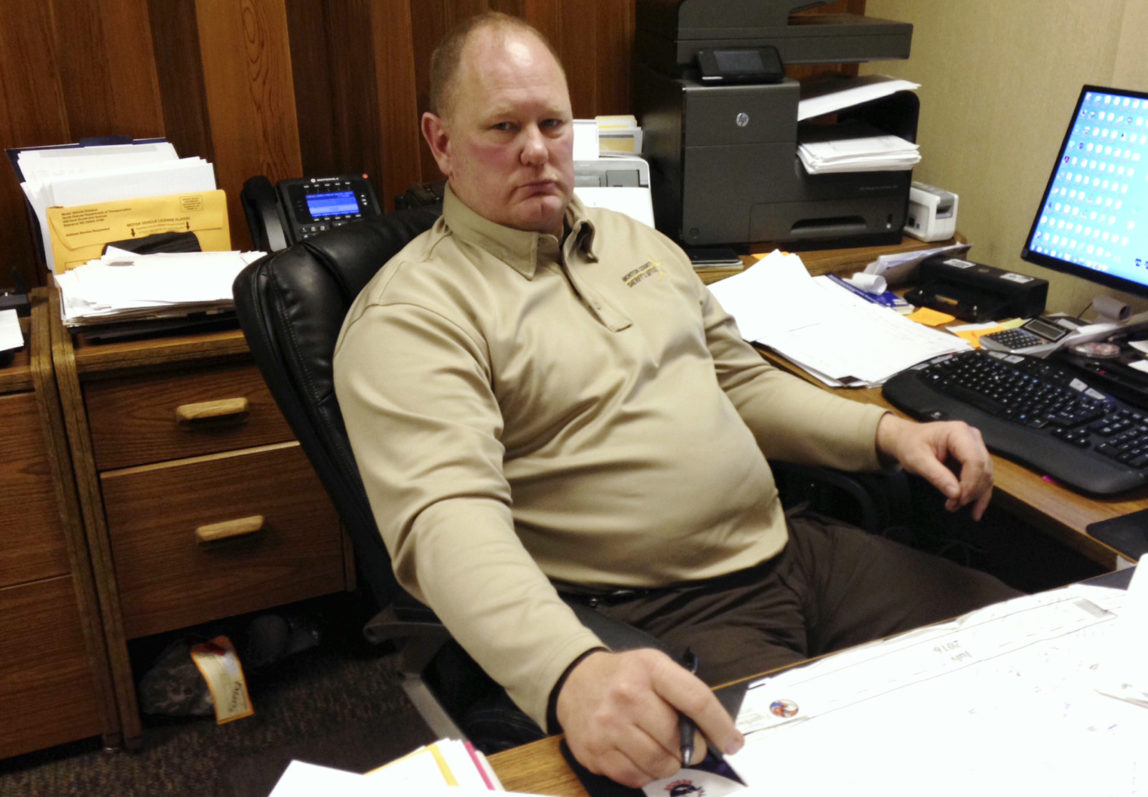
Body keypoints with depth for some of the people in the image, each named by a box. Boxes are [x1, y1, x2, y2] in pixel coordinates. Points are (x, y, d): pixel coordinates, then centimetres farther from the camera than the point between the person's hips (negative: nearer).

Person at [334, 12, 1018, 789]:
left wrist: (888, 433, 6)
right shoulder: (411, 316, -10)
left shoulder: (636, 242, 15)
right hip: (657, 622, -7)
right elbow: (447, 516, -25)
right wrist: (572, 676, -43)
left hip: (791, 548, 8)